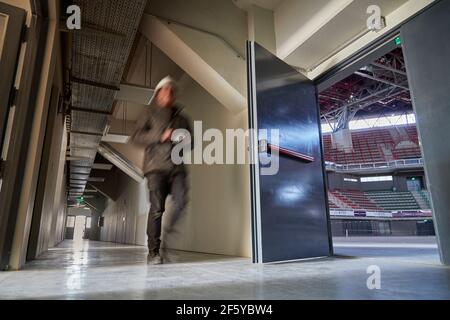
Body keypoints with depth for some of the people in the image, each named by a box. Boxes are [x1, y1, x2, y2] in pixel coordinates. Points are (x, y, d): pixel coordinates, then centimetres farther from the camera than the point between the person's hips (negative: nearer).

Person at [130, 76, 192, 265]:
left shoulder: (181, 118, 25)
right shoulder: (150, 114, 14)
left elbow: (190, 141, 30)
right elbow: (136, 137, 2)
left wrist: (186, 140, 6)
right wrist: (160, 136, -9)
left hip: (177, 167, 3)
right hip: (156, 166, -3)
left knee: (180, 203, -16)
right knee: (157, 208, -9)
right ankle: (153, 252, 0)